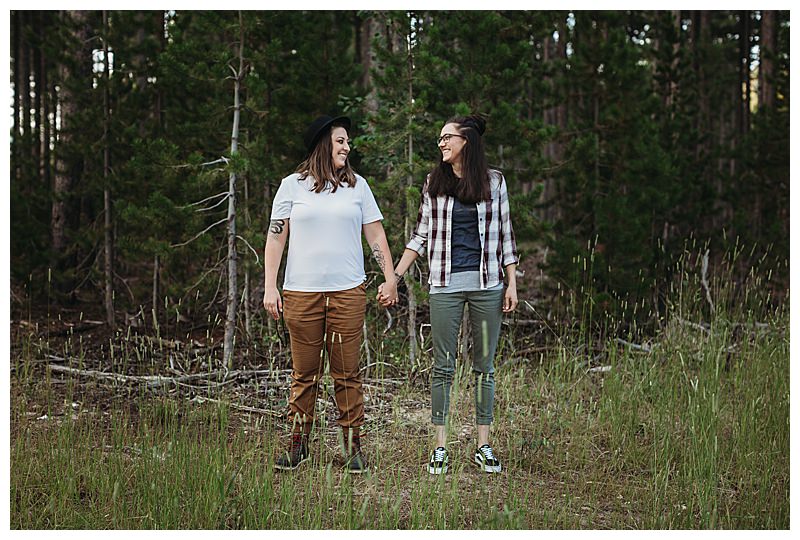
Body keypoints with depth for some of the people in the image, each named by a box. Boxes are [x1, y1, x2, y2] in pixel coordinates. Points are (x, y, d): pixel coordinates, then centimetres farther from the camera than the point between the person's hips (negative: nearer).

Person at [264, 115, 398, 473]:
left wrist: (390, 278, 6)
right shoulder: (293, 185, 7)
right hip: (301, 292, -1)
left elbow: (375, 234, 13)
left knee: (347, 373, 0)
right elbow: (276, 238, 6)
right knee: (304, 374, 2)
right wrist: (270, 288, -1)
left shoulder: (357, 185, 12)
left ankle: (353, 446, 7)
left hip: (348, 292, 1)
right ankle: (298, 446, 11)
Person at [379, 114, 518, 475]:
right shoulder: (434, 182, 7)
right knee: (443, 366, 0)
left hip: (487, 283, 0)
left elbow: (504, 234, 8)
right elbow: (421, 234, 10)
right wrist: (393, 278, 4)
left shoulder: (494, 181, 5)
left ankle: (483, 446, 11)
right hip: (445, 285, 0)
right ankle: (440, 447, 5)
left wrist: (512, 283, 2)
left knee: (484, 366, 5)